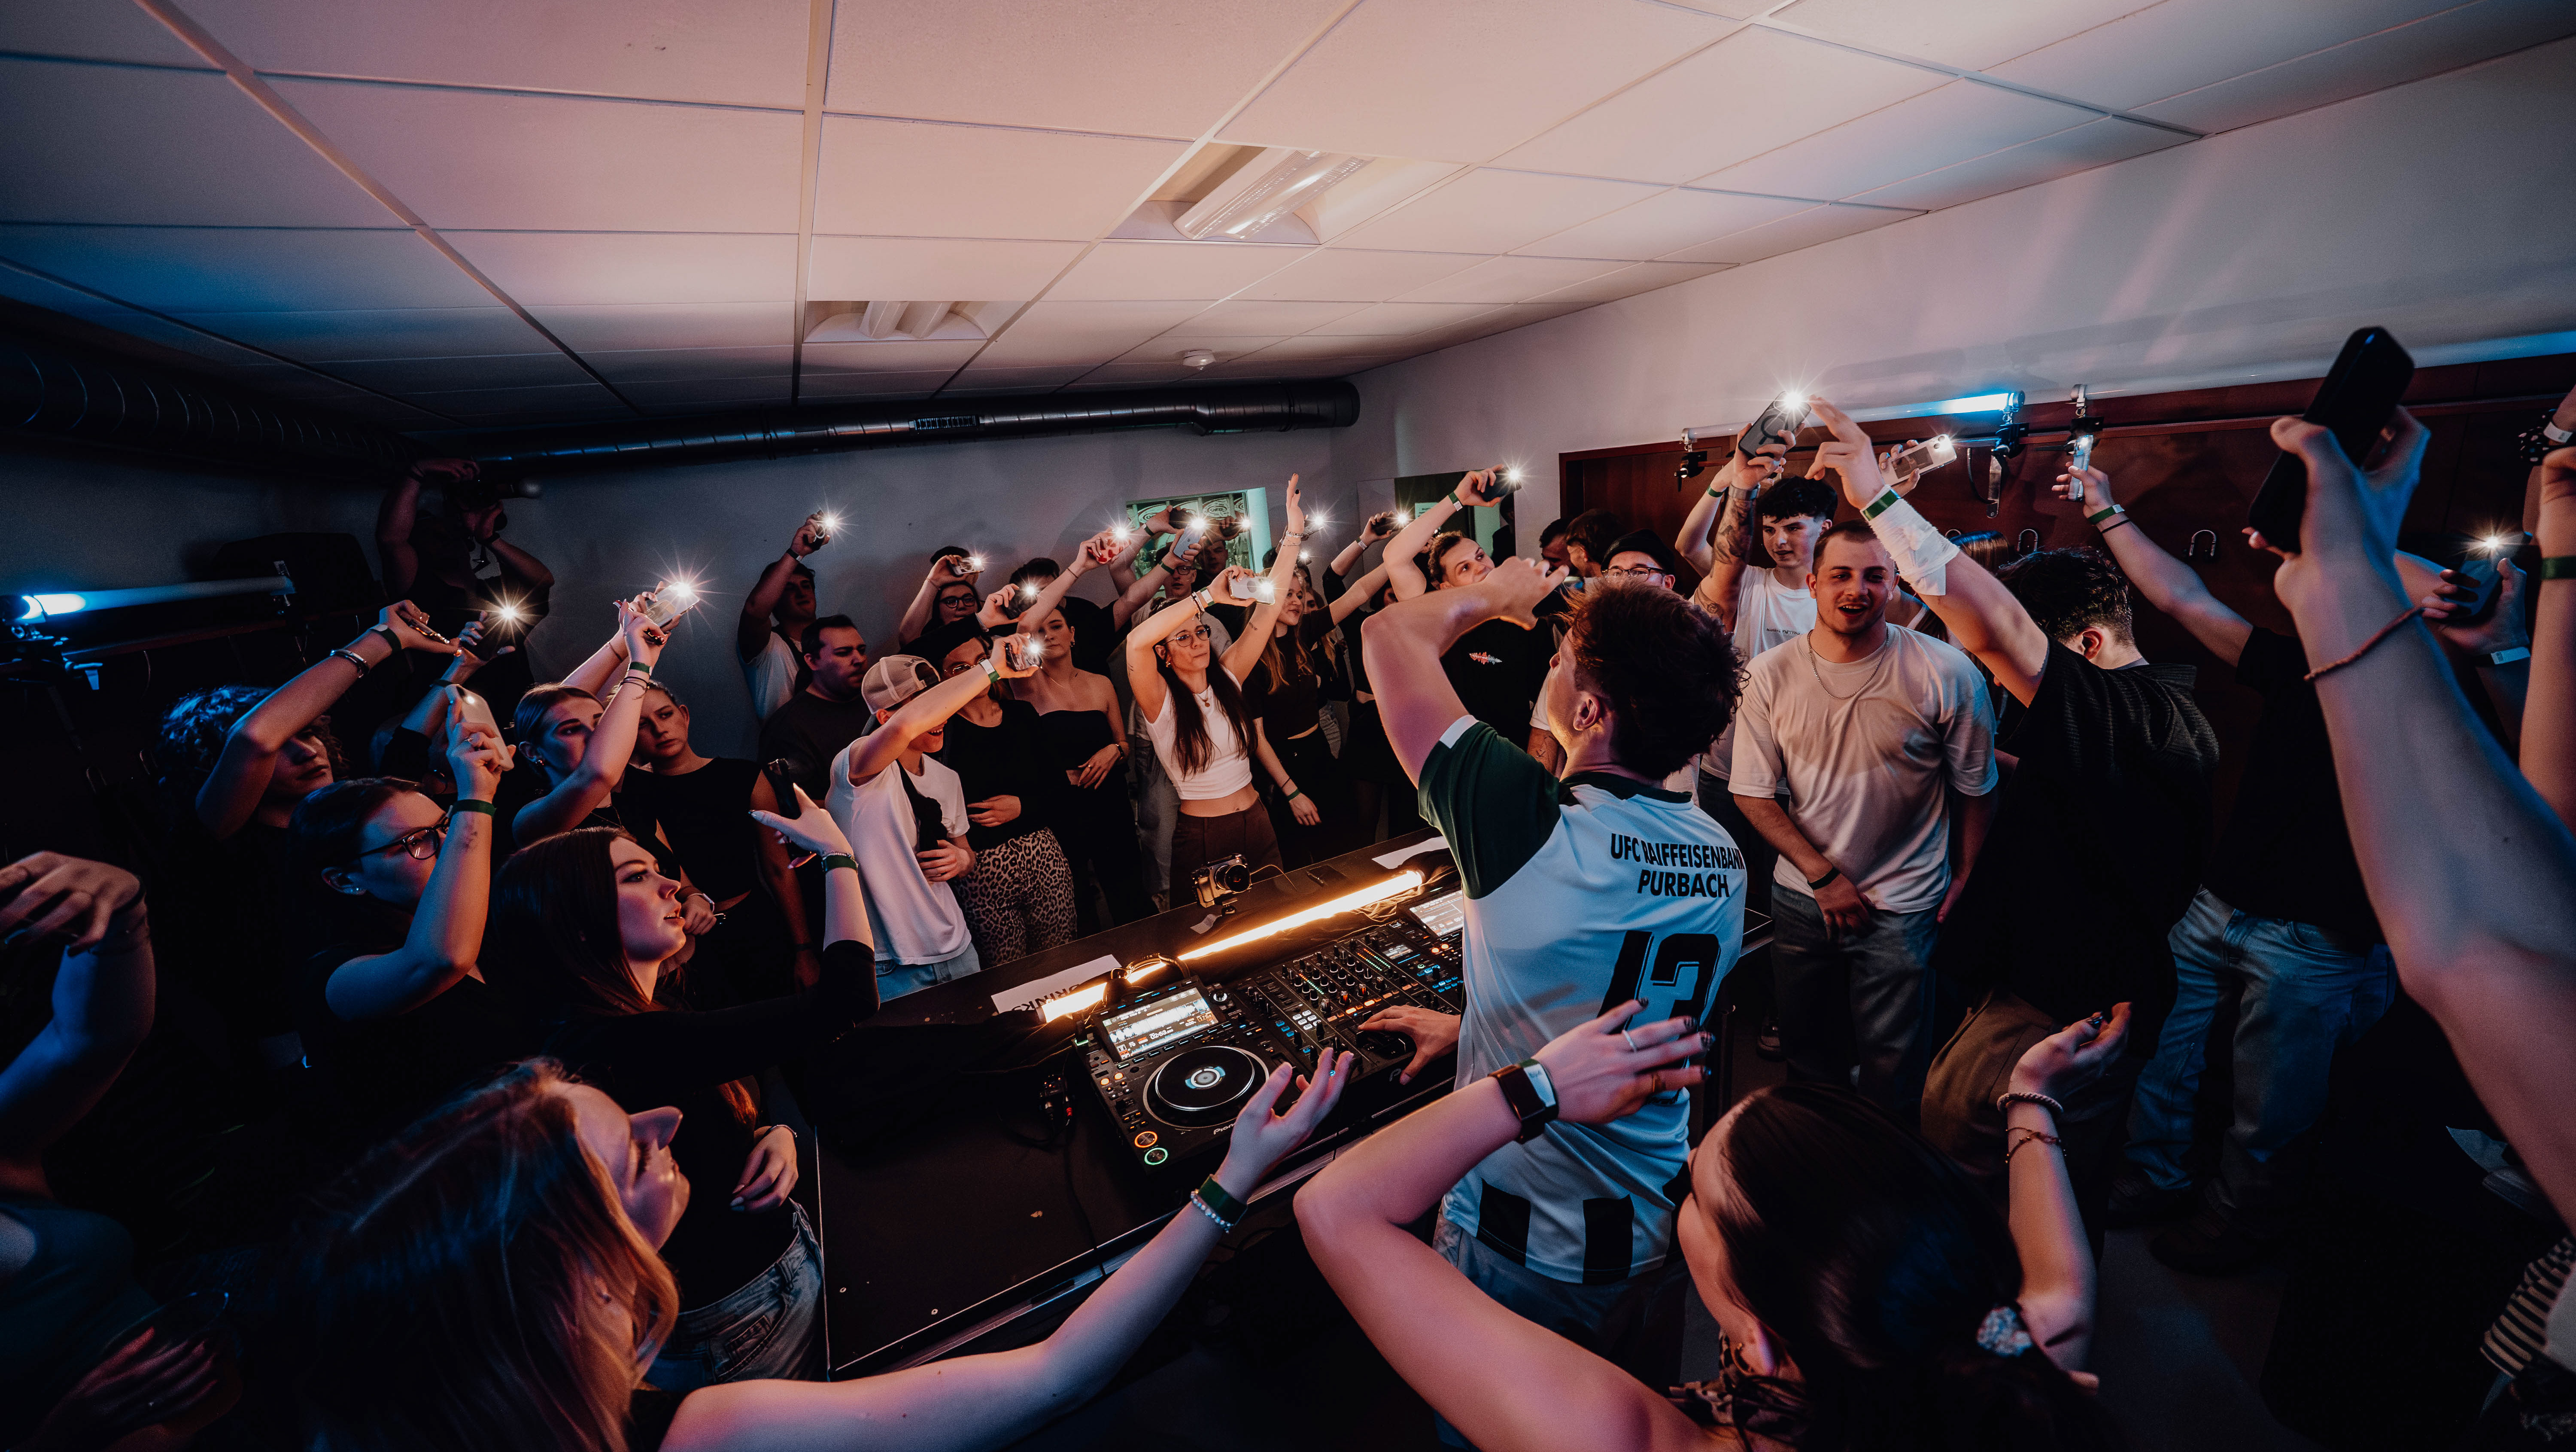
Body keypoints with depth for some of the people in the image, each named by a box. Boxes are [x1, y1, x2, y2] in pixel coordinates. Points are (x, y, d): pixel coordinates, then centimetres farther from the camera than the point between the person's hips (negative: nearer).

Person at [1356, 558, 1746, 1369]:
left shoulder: (1530, 825, -33)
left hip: (1522, 1256, -5)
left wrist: (1494, 594, -4)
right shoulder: (1724, 858, -10)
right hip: (1661, 1235, 6)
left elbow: (1389, 633, -22)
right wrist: (1468, 1027, 14)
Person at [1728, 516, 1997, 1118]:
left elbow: (1976, 786, -1)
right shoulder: (1769, 675, -9)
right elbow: (1753, 793, -5)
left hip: (1903, 908, -2)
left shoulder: (1946, 673, -13)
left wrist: (1964, 879, 3)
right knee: (1807, 1056, 20)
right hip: (1802, 897, 2)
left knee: (1891, 1077, 9)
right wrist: (1824, 876, -9)